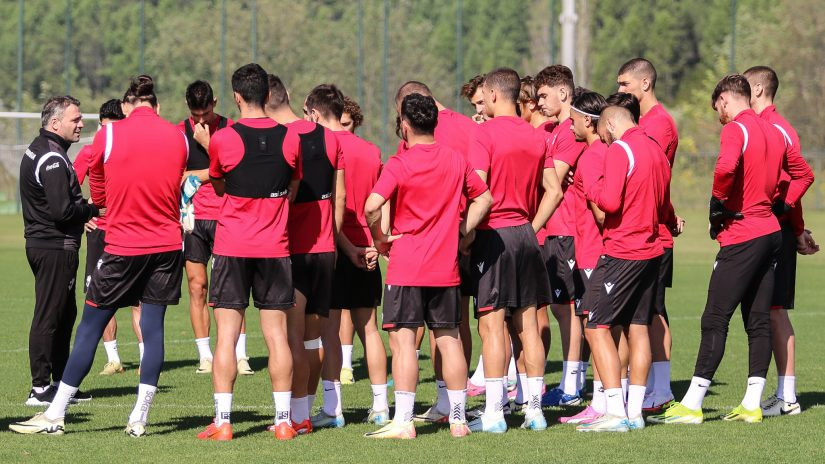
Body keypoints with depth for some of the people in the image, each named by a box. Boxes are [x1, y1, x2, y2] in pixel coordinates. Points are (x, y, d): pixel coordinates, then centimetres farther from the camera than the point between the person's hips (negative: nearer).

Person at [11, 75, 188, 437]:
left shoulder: (109, 135, -5)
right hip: (167, 244, 2)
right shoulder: (178, 137, 2)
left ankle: (54, 416, 5)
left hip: (122, 245, -2)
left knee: (90, 326, 2)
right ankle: (139, 419, 3)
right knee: (153, 326, 5)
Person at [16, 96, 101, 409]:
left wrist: (83, 213, 8)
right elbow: (62, 211, -22)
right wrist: (94, 210, -7)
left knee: (65, 313, 16)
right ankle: (40, 388, -5)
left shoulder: (39, 150, 16)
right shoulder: (52, 159, -18)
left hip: (42, 244, 11)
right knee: (49, 317, -7)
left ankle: (60, 381, 22)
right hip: (55, 248, -11)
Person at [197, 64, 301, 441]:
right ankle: (283, 420, 5)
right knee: (277, 334, 5)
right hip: (275, 247, 2)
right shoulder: (289, 138, -1)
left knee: (227, 334, 0)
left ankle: (222, 421, -3)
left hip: (232, 247, -2)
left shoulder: (222, 139, -8)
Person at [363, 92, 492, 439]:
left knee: (403, 339, -4)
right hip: (446, 267, 5)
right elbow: (484, 199, 14)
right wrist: (462, 229, 12)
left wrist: (380, 238, -6)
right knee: (449, 338, 11)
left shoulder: (399, 164, -11)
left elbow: (372, 206, -22)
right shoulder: (456, 160, 5)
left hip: (406, 267, -5)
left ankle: (403, 421, -8)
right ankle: (458, 419, 15)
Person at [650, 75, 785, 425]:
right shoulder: (773, 133, 14)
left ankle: (692, 405, -5)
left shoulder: (735, 129, -12)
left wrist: (719, 202, -15)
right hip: (771, 231, 8)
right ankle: (751, 405, 10)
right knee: (759, 322, 9)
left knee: (715, 320, -5)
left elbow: (726, 167, -31)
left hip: (741, 238, -8)